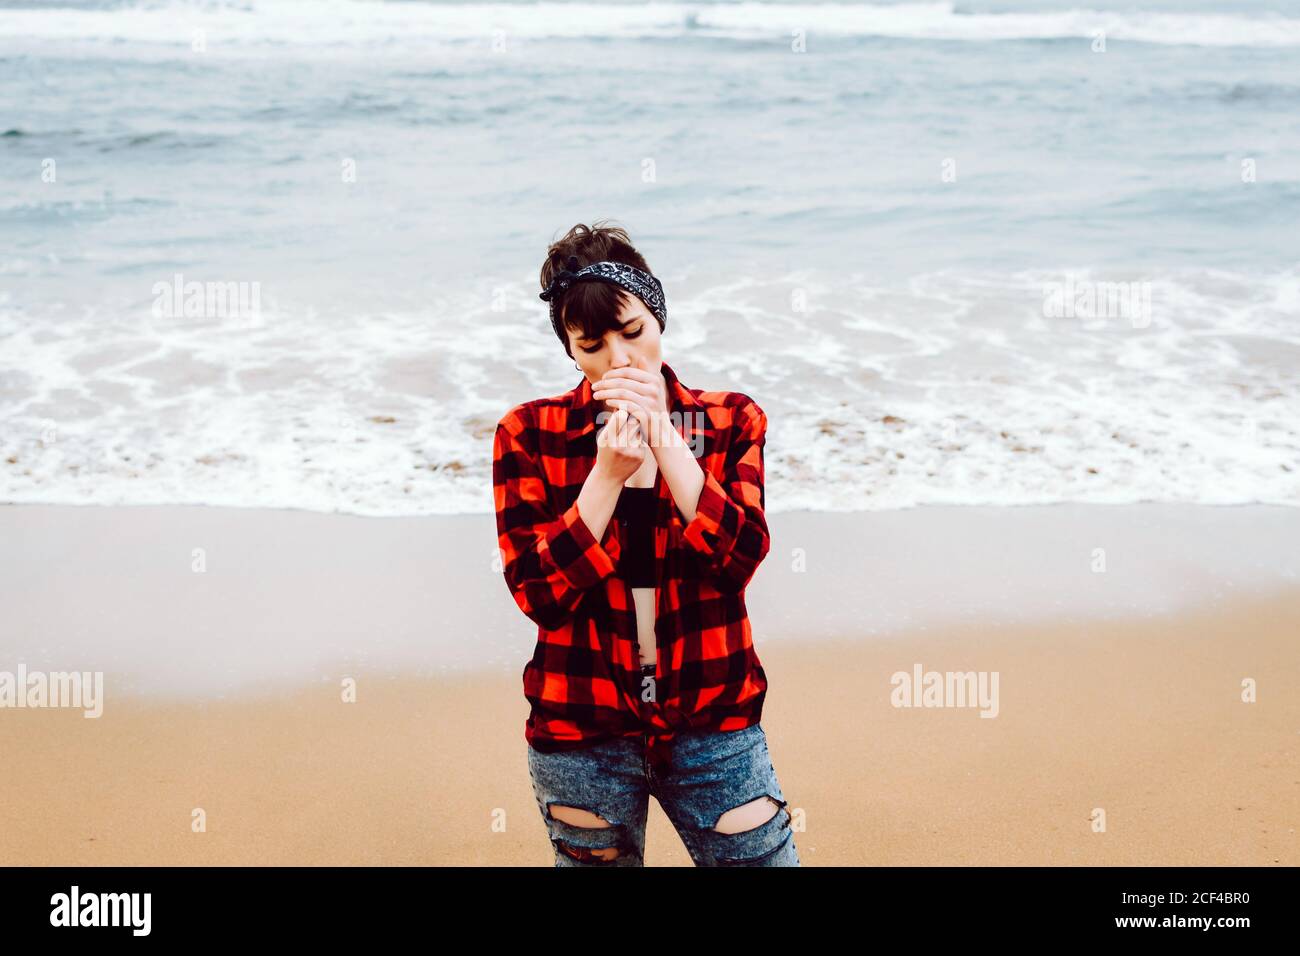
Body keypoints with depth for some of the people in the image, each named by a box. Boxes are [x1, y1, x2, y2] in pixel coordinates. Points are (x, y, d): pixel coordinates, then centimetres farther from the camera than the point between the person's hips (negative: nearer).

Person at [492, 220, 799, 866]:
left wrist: (663, 435, -18)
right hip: (581, 731, 0)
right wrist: (609, 471, -20)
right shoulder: (528, 433, -2)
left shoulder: (731, 420, 2)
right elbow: (538, 591, -11)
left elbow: (738, 558, -12)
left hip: (712, 722, 1)